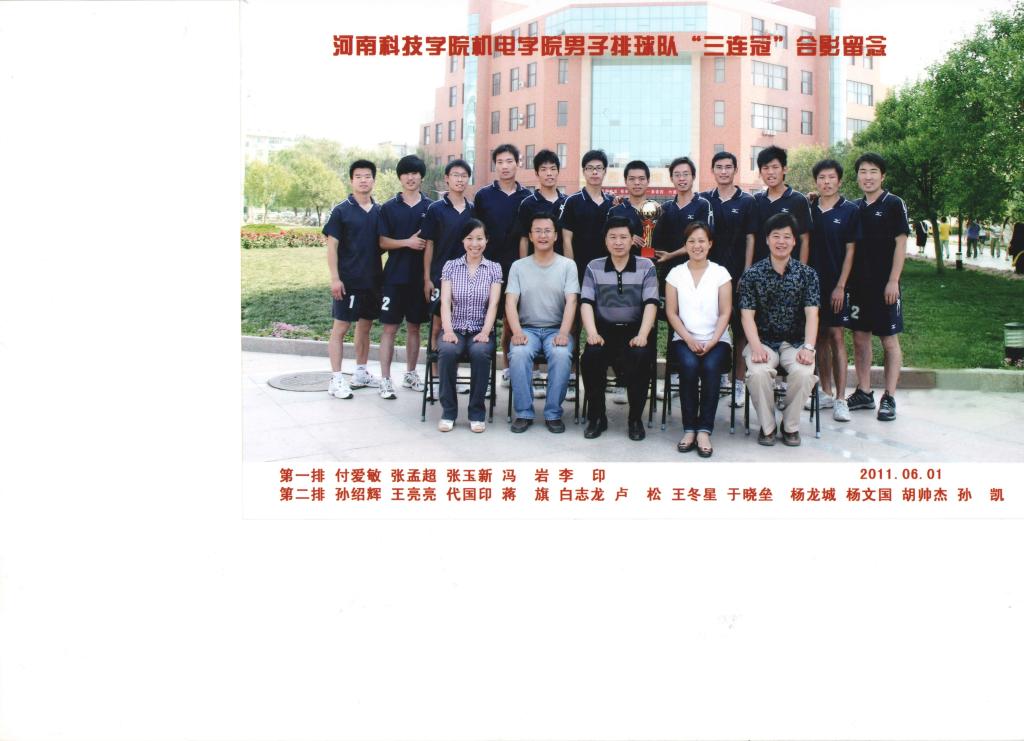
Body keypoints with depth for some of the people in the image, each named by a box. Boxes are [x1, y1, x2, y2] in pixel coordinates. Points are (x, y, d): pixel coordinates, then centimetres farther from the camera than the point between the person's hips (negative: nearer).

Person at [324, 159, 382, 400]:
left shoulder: (379, 211, 8)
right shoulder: (341, 211, -5)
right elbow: (332, 246, -7)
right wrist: (335, 278, -14)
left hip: (373, 280, 5)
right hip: (348, 280, -5)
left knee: (365, 326, 13)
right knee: (340, 328, -2)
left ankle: (361, 374, 25)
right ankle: (336, 380, 0)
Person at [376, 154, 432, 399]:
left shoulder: (430, 207, 5)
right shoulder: (389, 208, 3)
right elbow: (383, 242, -1)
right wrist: (407, 242, -16)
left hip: (420, 276, 2)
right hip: (395, 275, -2)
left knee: (414, 326, 11)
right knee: (389, 327, -2)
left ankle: (410, 374, 23)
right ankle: (385, 379, 1)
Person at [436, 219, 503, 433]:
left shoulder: (494, 268, 8)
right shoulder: (450, 266, 9)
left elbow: (493, 304, -2)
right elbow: (445, 301, 0)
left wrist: (485, 332, -17)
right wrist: (448, 330, -17)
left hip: (481, 330, 0)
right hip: (455, 328, 1)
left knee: (480, 352, -35)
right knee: (447, 351, -34)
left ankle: (477, 413, -19)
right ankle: (448, 411, -17)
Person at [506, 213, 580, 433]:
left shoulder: (567, 265, 6)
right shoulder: (518, 266, 9)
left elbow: (571, 302, -5)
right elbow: (510, 302, -1)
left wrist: (563, 333, -21)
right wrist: (517, 331, -19)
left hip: (556, 329, -1)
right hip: (527, 328, 1)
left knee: (562, 355, -33)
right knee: (518, 354, -32)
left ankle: (553, 413, -18)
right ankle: (523, 413, -18)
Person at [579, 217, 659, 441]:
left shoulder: (646, 266, 6)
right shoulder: (594, 267, 10)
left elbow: (651, 303, -4)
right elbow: (586, 303, 0)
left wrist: (642, 335, -20)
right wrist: (592, 333, -17)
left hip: (635, 330, -1)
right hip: (605, 329, 1)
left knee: (639, 357, -33)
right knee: (591, 356, -30)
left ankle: (636, 418, -11)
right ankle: (596, 417, -9)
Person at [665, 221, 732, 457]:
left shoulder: (721, 273, 6)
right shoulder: (675, 273, 8)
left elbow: (725, 313, 1)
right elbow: (671, 312, 3)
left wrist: (711, 342, -13)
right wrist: (689, 340, -11)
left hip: (716, 340, 0)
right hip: (684, 339, 0)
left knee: (711, 366, -31)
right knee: (689, 365, -31)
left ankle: (704, 430, -25)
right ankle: (689, 429, -22)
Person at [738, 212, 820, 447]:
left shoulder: (807, 274, 3)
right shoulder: (752, 274, 1)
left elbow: (811, 314, -5)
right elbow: (748, 315, -5)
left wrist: (808, 347, -21)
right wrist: (756, 346, -22)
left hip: (795, 341, 1)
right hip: (763, 340, -1)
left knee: (803, 372, -30)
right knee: (758, 372, -32)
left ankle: (791, 425, -3)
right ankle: (767, 426, -7)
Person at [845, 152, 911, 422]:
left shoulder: (894, 204, -3)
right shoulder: (854, 208, 10)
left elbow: (901, 243, -7)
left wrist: (893, 281, -14)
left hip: (884, 285, -5)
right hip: (859, 284, 5)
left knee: (889, 339, 0)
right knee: (860, 337, 9)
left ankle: (889, 398, 5)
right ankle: (864, 393, 18)